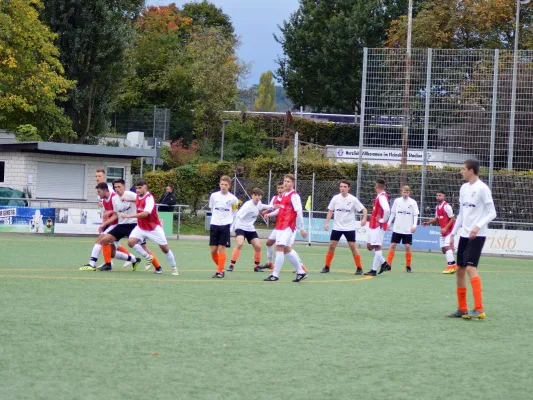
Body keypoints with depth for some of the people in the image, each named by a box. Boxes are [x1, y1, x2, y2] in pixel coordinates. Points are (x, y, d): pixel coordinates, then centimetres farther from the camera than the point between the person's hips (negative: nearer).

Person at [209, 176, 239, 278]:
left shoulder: (233, 199, -3)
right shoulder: (214, 196, 2)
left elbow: (234, 213, 9)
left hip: (225, 226, -3)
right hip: (214, 225, 3)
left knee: (221, 248, -7)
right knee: (213, 250, 0)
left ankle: (220, 271, -1)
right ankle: (220, 268, 20)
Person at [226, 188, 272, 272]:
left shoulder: (258, 203, 0)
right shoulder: (247, 205, -23)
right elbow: (238, 216, -20)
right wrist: (232, 228, -17)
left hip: (250, 228, 7)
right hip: (240, 227, -7)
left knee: (258, 246, -3)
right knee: (240, 244, -28)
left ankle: (256, 266, 15)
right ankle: (231, 265, -23)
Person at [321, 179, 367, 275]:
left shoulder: (353, 199, -8)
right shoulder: (336, 198, -1)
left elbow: (364, 210, -5)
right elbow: (330, 211, 8)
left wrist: (364, 219, -22)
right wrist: (327, 223, -1)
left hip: (349, 228, -3)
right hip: (337, 227, 3)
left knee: (353, 246, -7)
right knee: (331, 245, -1)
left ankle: (359, 268, 2)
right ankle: (327, 267, 10)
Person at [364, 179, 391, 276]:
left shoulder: (382, 197, -17)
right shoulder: (380, 196, 13)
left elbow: (387, 210, -32)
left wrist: (383, 220, -19)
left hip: (378, 226, -10)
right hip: (374, 225, 10)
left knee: (377, 247, -6)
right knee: (369, 246, 14)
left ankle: (374, 270, -4)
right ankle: (384, 264, 18)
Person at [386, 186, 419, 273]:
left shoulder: (413, 202, -2)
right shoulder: (397, 201, 3)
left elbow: (415, 215, -1)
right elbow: (393, 213, 11)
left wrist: (414, 225, -13)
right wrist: (389, 223, 5)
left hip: (408, 230, -2)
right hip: (397, 229, 2)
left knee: (408, 247, -2)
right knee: (393, 245, -1)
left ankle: (408, 266, 8)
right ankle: (388, 264, 3)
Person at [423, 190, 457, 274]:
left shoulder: (446, 206, -17)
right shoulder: (437, 207, 9)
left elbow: (453, 219, -17)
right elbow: (437, 218, 22)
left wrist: (446, 228, -21)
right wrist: (428, 222, 9)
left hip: (449, 230, -9)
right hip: (443, 231, 9)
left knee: (447, 247, -18)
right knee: (443, 249, 9)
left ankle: (451, 266, -17)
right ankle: (453, 265, 18)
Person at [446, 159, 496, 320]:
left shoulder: (482, 188, -12)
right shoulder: (464, 188, 12)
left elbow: (492, 213, -13)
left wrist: (478, 227, -26)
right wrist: (453, 233, 18)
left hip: (477, 235, -8)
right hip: (464, 234, 8)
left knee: (470, 268, -18)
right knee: (460, 270, 9)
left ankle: (479, 309, -19)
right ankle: (462, 309, 17)